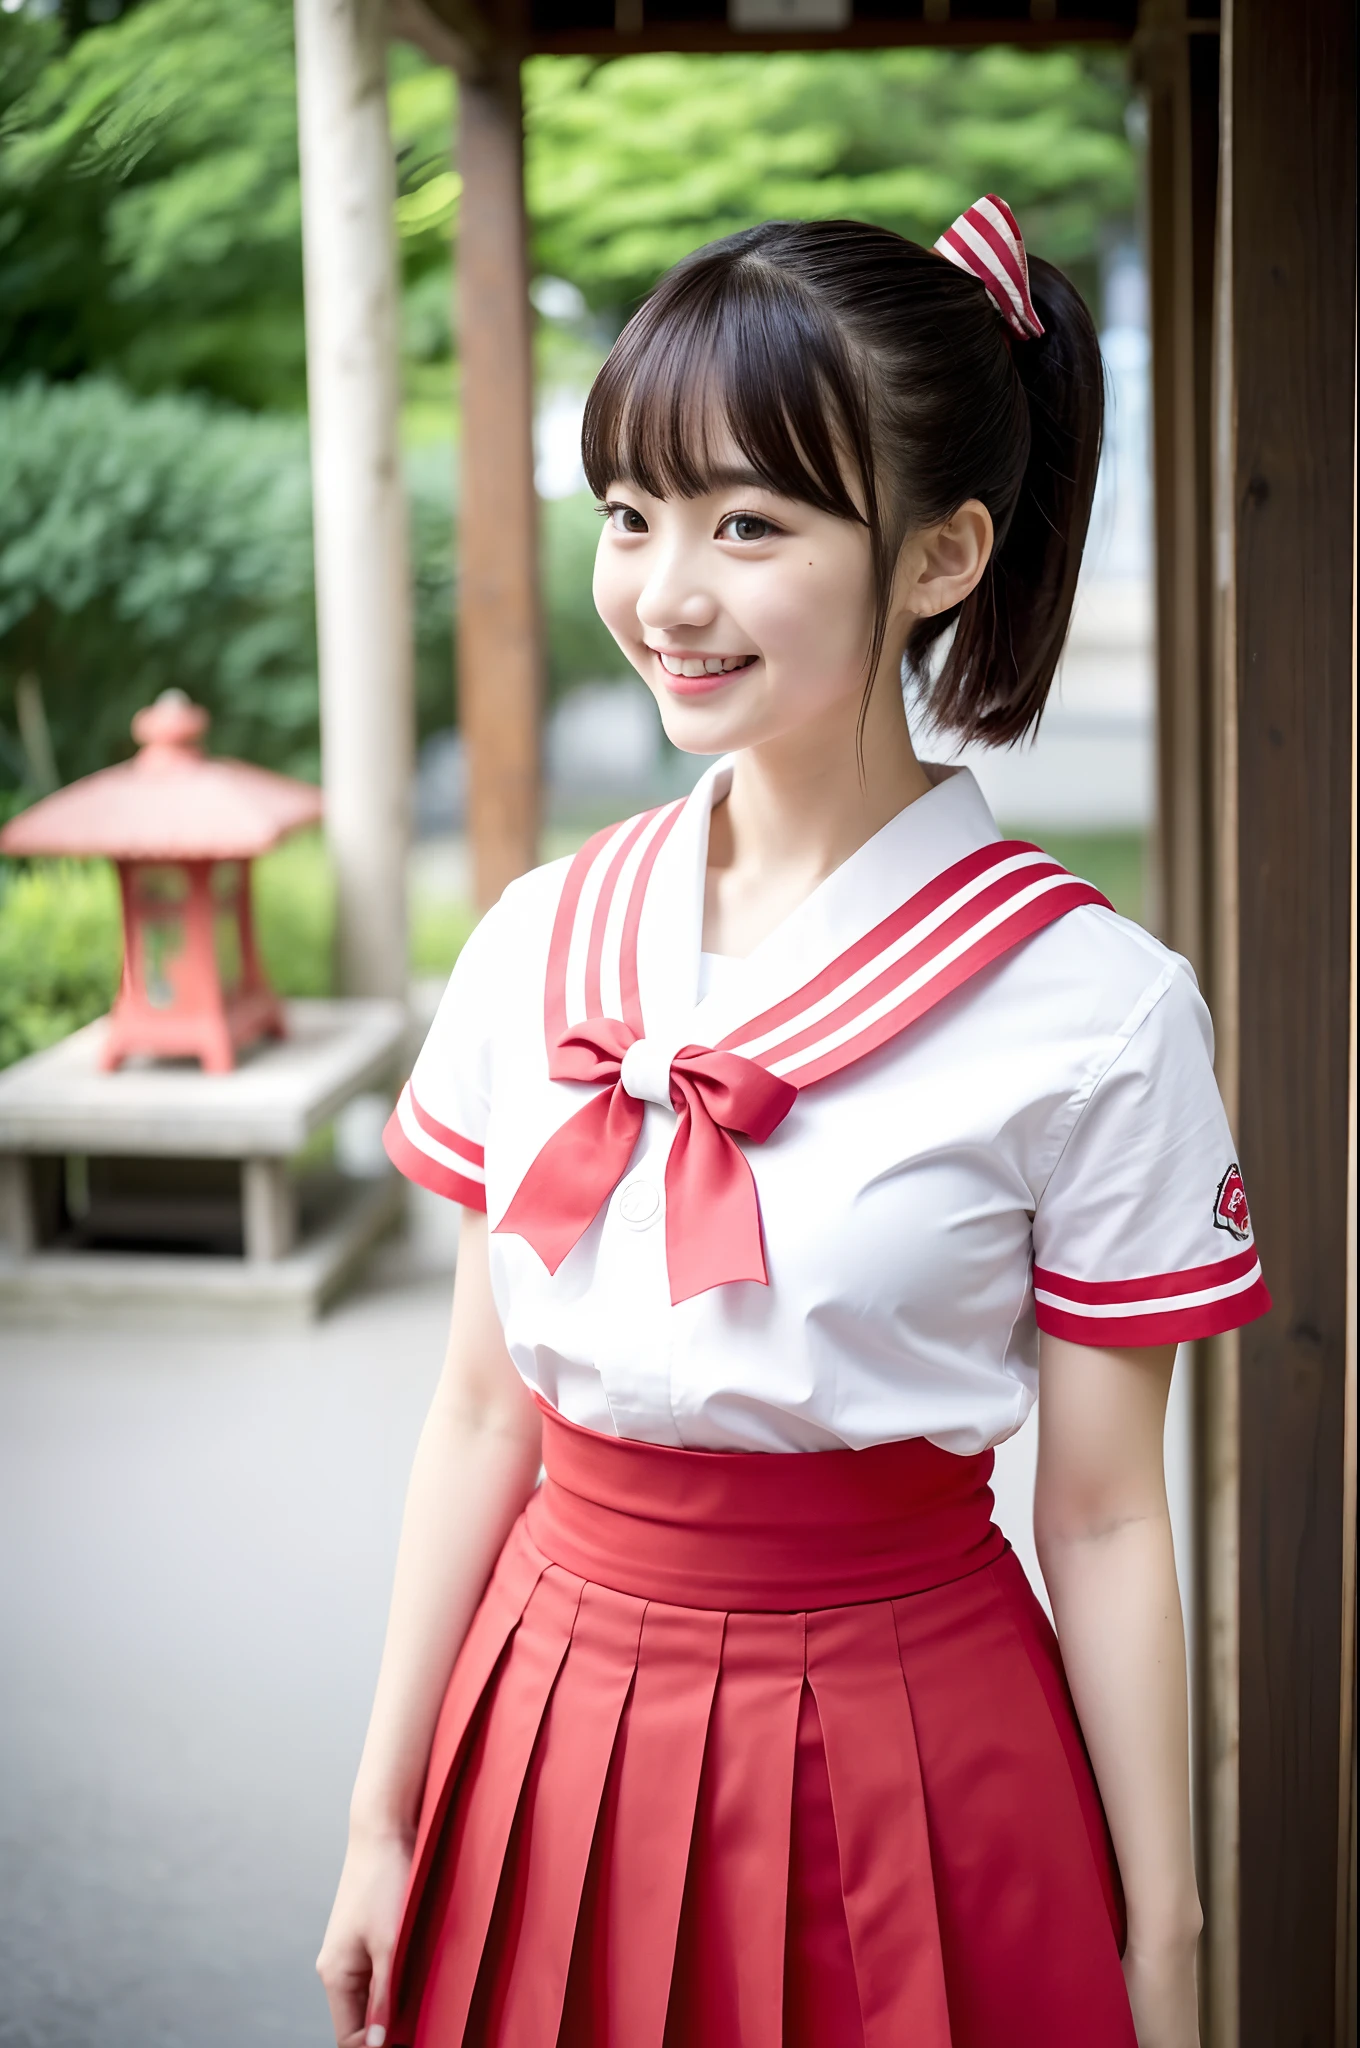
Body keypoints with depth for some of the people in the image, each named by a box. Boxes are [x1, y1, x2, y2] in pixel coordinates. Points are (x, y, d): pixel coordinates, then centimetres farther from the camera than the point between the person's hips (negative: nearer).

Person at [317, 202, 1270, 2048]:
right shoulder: (537, 945, -3)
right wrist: (383, 1821, 8)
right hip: (558, 1723, 4)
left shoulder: (1090, 1010, -14)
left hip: (901, 1752, -3)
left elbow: (1105, 1517, -8)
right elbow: (483, 1409, 3)